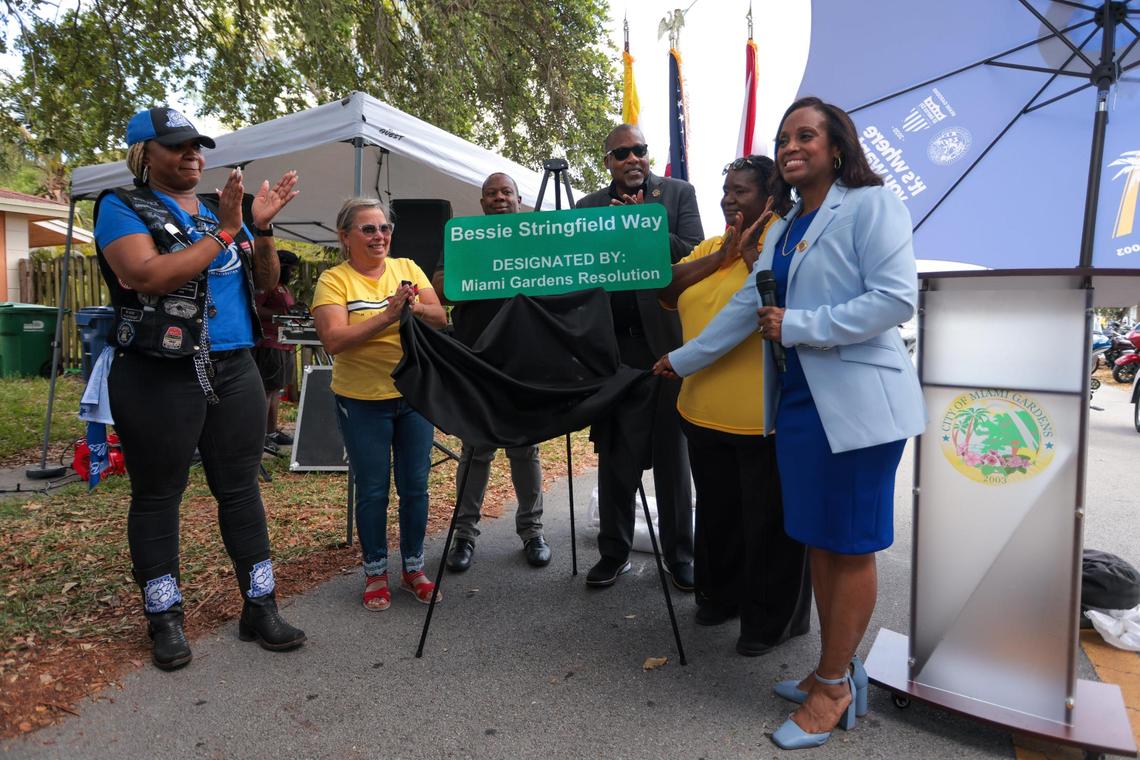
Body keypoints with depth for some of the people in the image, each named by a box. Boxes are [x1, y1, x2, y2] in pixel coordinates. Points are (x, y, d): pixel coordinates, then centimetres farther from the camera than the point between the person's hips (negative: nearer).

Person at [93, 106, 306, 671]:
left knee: (241, 490, 7)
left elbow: (264, 281, 9)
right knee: (158, 497, 6)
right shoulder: (122, 208, -3)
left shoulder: (221, 209, 13)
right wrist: (224, 232, -18)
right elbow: (149, 276, -20)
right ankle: (165, 620, 21)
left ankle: (260, 609, 16)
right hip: (159, 378, -5)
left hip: (234, 371, 5)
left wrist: (262, 228, -7)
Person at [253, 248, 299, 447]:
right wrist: (280, 313, -22)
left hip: (284, 346, 10)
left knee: (275, 389, 13)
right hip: (269, 345, -10)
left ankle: (272, 431, 20)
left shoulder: (283, 286, 22)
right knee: (266, 390, -7)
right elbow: (255, 309, -18)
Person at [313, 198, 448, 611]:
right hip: (363, 401, -3)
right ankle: (376, 573, 24)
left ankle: (413, 568, 26)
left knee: (415, 486, 10)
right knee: (373, 491, 5)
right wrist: (387, 317, -26)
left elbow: (440, 319, 1)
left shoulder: (408, 268, 7)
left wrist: (415, 307, -20)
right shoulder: (334, 279, -5)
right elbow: (334, 339, -18)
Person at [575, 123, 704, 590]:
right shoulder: (588, 207, 10)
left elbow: (695, 254, -6)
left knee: (670, 450, 7)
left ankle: (679, 555, 19)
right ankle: (614, 552, 21)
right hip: (611, 341, 2)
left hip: (665, 338, -2)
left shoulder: (679, 193, 5)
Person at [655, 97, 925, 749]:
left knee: (851, 545, 3)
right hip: (798, 401, 8)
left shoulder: (871, 204, -6)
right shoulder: (783, 231, 17)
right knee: (817, 540, 13)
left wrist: (798, 325, -16)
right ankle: (836, 669, 28)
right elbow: (747, 307, 20)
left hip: (857, 403, -8)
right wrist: (682, 360, 24)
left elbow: (897, 298, -16)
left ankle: (834, 687, 16)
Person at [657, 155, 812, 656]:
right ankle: (721, 594, 40)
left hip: (764, 413, -7)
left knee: (768, 518, 7)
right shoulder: (711, 246, 14)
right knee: (717, 511, 20)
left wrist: (751, 250, -18)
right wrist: (722, 254, -9)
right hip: (704, 408, 7)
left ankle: (774, 618, 25)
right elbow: (668, 291, 0)